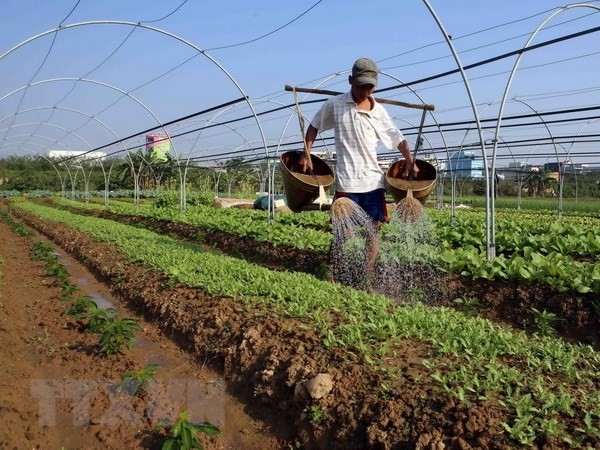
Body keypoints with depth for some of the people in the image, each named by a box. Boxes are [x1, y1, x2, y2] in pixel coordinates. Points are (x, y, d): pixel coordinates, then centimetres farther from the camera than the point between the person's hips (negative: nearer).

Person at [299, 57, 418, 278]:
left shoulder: (378, 110, 7)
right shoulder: (334, 105, 0)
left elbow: (397, 137, 15)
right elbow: (314, 126, 12)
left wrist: (410, 161, 2)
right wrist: (306, 154, 3)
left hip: (374, 179, 3)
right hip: (347, 180, -3)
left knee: (374, 228, 3)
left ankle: (367, 276, 13)